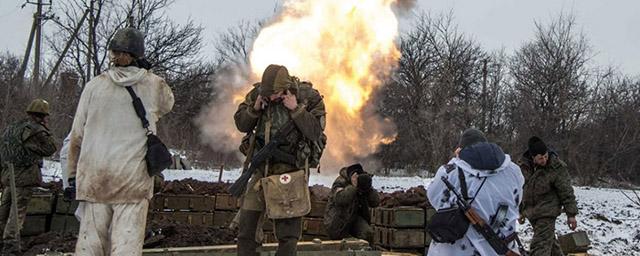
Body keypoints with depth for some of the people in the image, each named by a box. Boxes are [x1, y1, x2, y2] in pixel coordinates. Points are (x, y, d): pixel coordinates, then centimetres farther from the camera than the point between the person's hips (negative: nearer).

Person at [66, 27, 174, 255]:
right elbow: (166, 105, 23)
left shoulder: (94, 86, 2)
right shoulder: (154, 85, -1)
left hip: (94, 178, 2)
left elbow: (76, 136, 6)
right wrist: (145, 72, 16)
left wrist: (73, 176, 15)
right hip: (134, 179, -2)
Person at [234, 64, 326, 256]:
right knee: (247, 223, 6)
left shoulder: (309, 97, -9)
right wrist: (255, 108, -13)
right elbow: (241, 125, 5)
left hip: (291, 169, -3)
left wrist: (296, 109, -22)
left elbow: (316, 133, -15)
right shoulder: (258, 92, -1)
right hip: (262, 166, 3)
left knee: (288, 232, 1)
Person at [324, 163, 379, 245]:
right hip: (337, 219, -4)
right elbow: (339, 199, -39)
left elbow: (375, 203, -9)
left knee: (367, 233, -21)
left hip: (356, 218, 4)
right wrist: (353, 187, -42)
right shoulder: (340, 182, -21)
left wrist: (369, 189, -24)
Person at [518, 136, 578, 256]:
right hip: (530, 210, 5)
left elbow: (566, 192, -11)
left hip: (547, 211, -5)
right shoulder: (523, 165, -3)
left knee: (540, 246, -13)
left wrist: (571, 214, -9)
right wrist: (521, 211, 16)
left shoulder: (556, 167, -16)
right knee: (548, 239, 20)